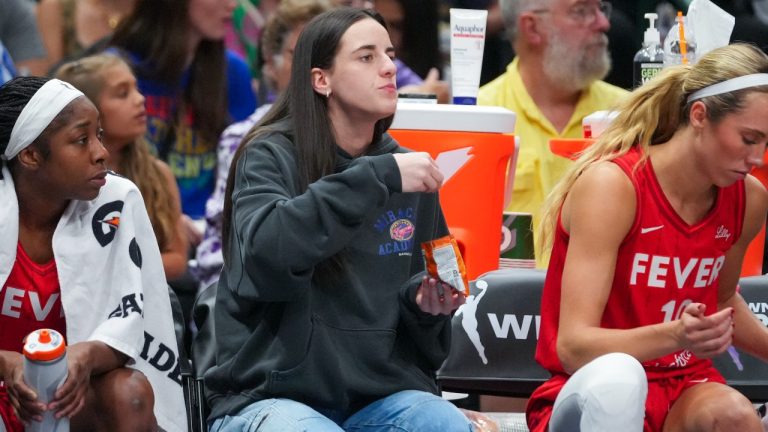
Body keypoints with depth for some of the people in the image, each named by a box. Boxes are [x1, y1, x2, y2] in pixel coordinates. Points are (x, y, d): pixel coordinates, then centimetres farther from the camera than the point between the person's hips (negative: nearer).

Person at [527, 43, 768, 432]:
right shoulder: (612, 184, -17)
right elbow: (573, 347, -23)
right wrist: (675, 336, -38)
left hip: (685, 396, 4)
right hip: (594, 398, -4)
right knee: (618, 375, -41)